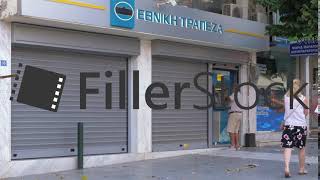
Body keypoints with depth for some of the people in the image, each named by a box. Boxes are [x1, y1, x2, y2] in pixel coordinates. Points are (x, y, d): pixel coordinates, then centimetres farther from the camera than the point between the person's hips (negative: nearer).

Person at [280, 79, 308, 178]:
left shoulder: (286, 97, 2)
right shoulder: (303, 98, -3)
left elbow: (286, 110, 8)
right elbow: (306, 112, 1)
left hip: (288, 124, 1)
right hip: (301, 125, -1)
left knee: (287, 147, -4)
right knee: (302, 148, 14)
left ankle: (286, 168, -22)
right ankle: (301, 169, 24)